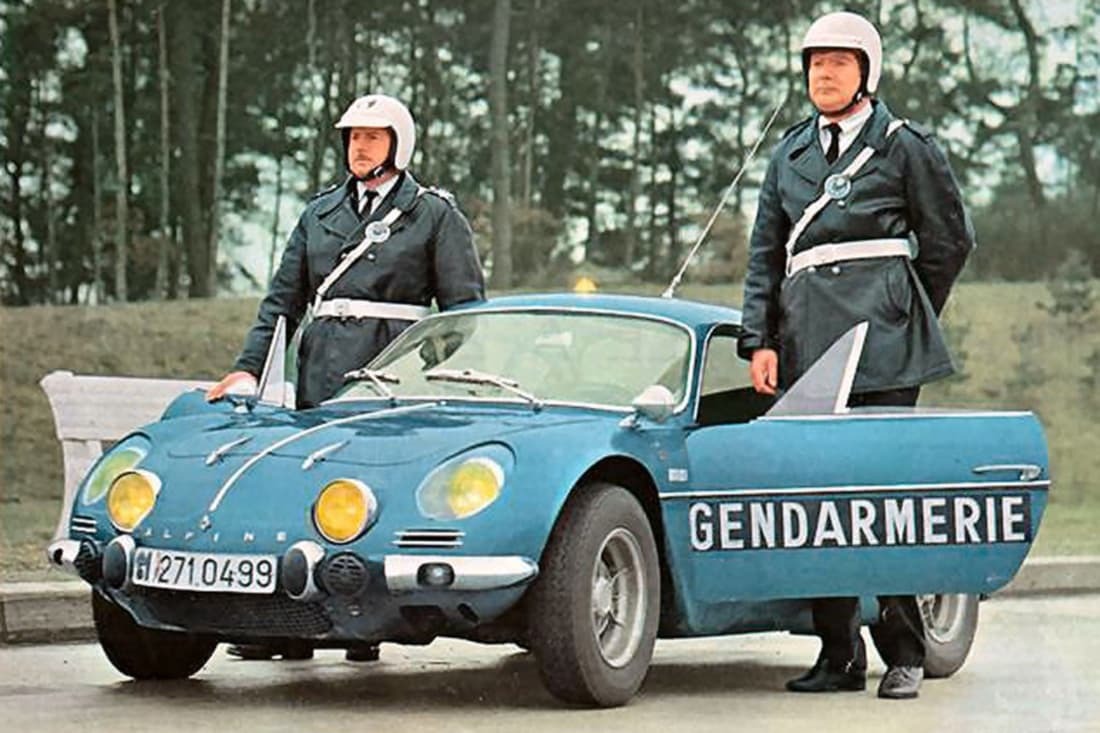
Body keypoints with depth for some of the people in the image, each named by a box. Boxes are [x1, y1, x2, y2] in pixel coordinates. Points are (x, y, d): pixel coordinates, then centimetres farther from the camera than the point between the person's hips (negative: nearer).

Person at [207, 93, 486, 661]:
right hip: (322, 378, 4)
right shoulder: (321, 214, 17)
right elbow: (283, 299, 16)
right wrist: (247, 368, 4)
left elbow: (465, 308, 2)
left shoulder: (434, 214, 5)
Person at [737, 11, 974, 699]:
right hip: (807, 336, 5)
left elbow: (950, 238, 9)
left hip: (881, 336, -4)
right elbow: (764, 254, 16)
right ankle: (839, 653, 6)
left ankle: (904, 654, -4)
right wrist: (760, 340, 6)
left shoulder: (904, 145, 5)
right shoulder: (790, 153, 17)